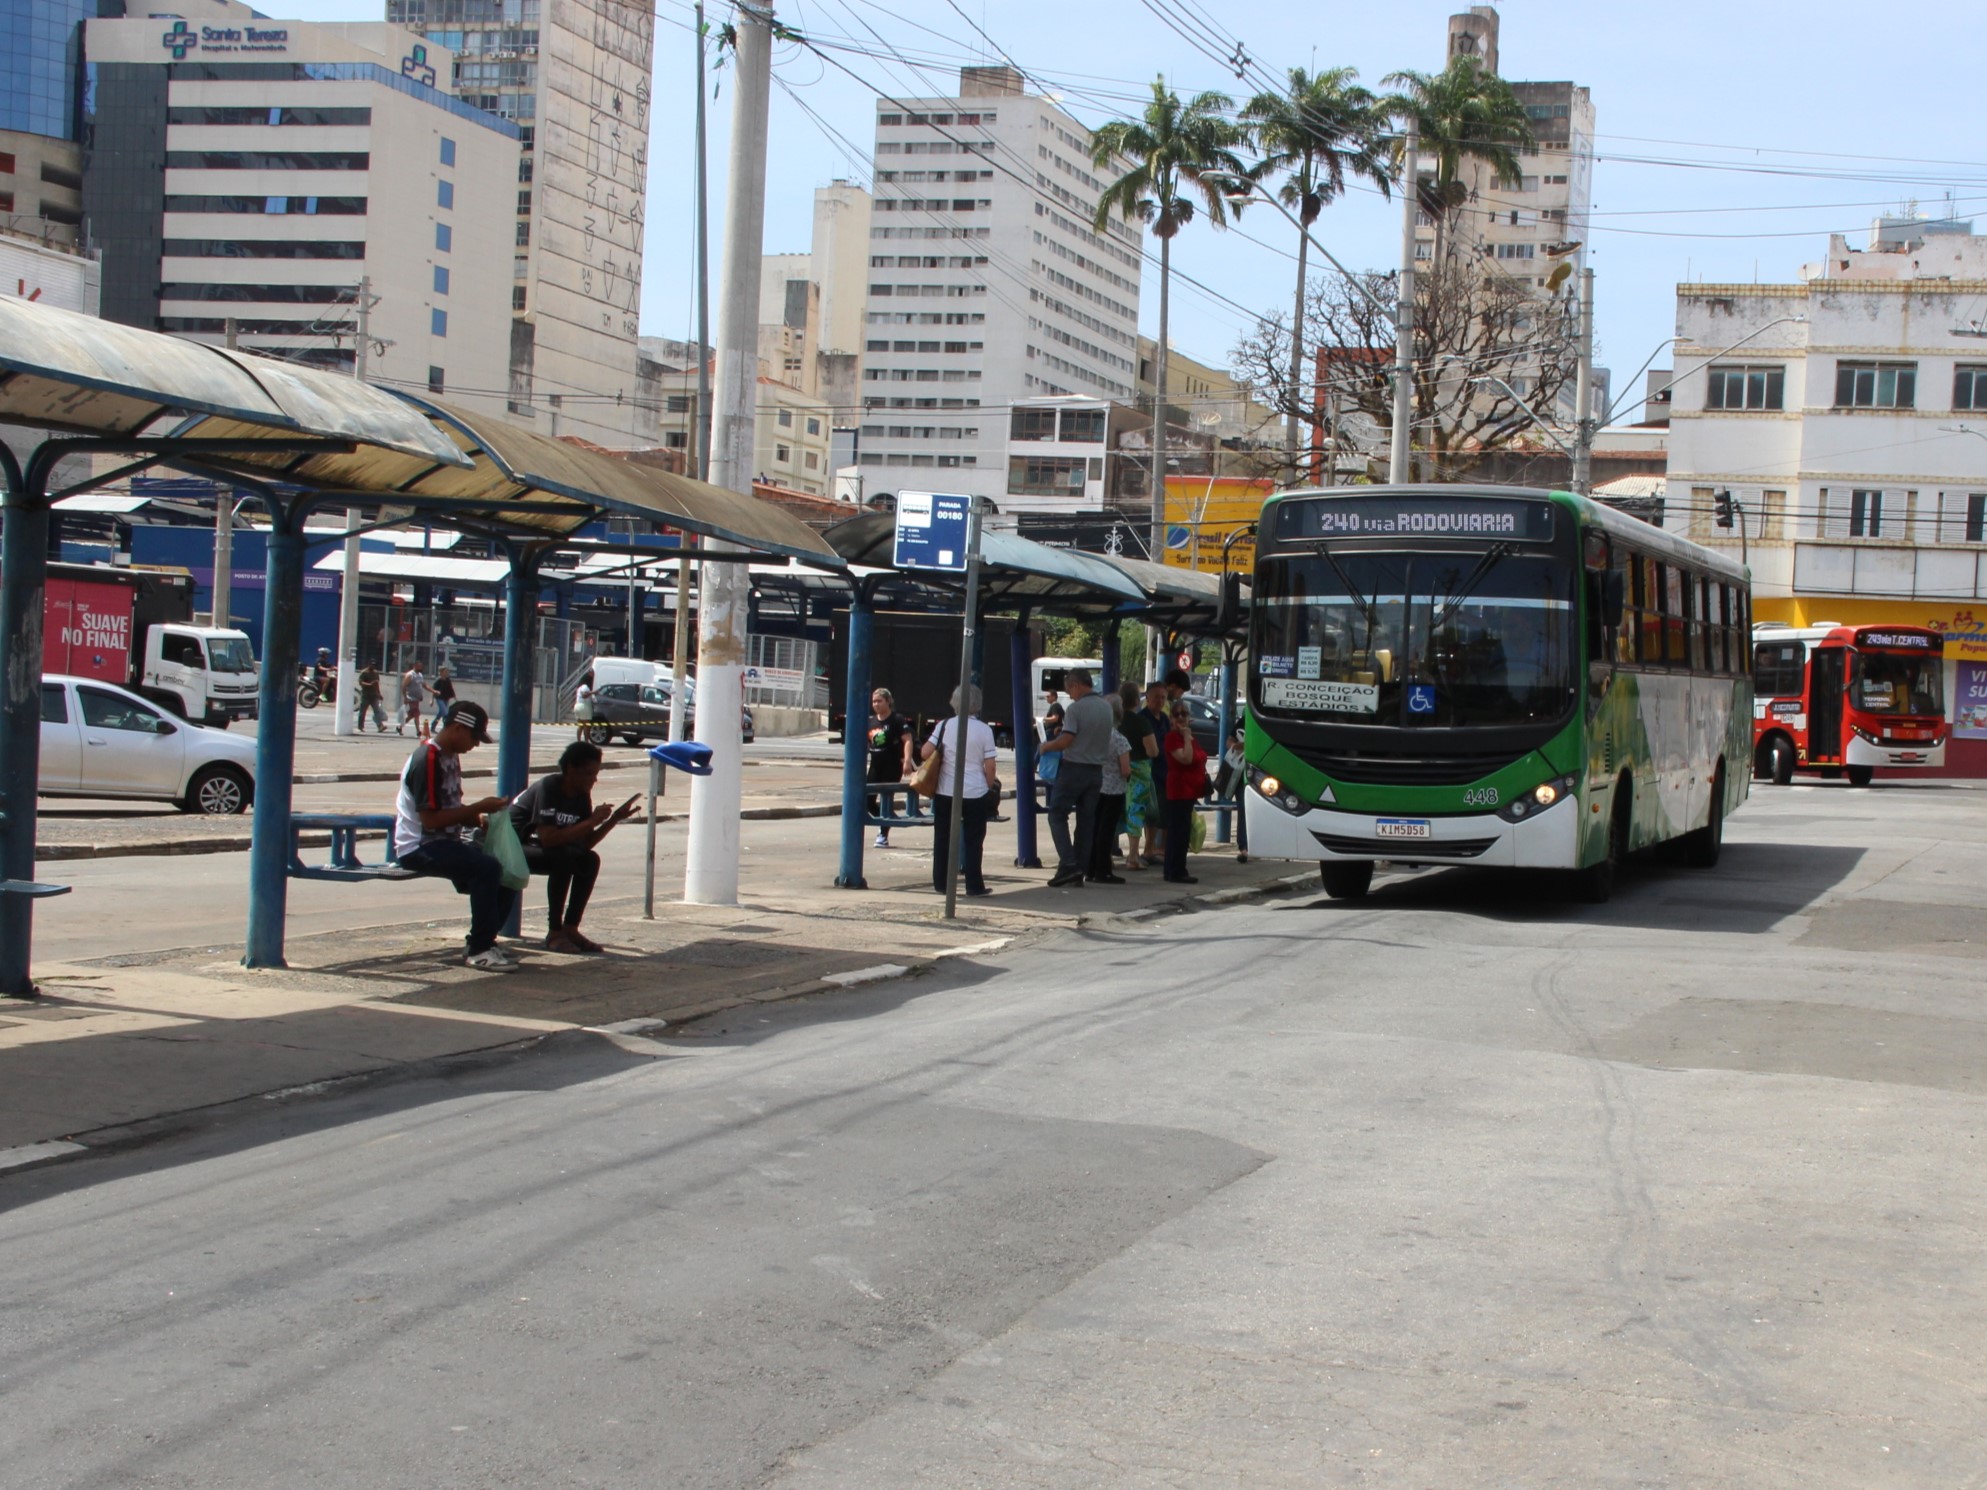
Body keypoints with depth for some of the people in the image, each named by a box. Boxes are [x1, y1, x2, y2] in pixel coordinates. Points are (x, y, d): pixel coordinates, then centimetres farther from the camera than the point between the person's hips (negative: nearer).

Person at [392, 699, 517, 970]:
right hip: (418, 848, -10)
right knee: (487, 868, -28)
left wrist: (479, 817, -2)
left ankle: (482, 940, 8)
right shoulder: (428, 759, -18)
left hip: (445, 842, 10)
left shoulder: (450, 757, 13)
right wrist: (478, 808, -19)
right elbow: (430, 819, -23)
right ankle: (478, 949, -18)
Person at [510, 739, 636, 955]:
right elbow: (548, 838, -34)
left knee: (589, 860, -11)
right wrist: (591, 821, -30)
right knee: (563, 857, -31)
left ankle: (570, 928, -4)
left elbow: (586, 843, 0)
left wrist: (615, 819, -10)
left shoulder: (582, 796, -1)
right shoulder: (548, 788, -24)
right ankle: (554, 933, -24)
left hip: (534, 846, 8)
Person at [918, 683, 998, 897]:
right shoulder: (984, 730, -5)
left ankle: (941, 883, 14)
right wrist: (991, 787, 10)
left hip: (946, 792, 1)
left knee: (943, 838, 11)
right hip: (975, 793, -1)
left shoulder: (944, 725, -2)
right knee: (973, 840, 7)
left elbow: (925, 753, -5)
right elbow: (989, 767, -5)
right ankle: (974, 885, 6)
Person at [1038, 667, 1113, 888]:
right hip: (1096, 769, 7)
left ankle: (1068, 864, -12)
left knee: (1057, 814, 2)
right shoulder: (1106, 708, 8)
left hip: (1074, 768, -7)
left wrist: (1047, 746, -2)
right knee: (1086, 819, 9)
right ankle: (1080, 870, 10)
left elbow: (1066, 741, -20)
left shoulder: (1076, 708, -14)